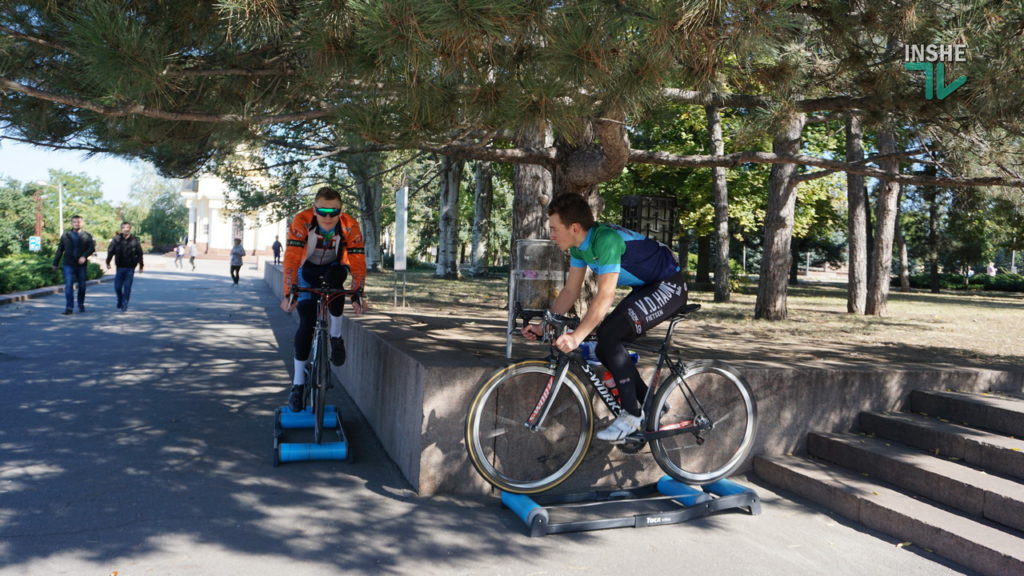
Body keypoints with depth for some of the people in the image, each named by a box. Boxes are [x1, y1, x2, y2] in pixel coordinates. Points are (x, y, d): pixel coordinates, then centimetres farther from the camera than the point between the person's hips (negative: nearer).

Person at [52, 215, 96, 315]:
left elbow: (92, 247, -4)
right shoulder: (65, 235, 8)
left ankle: (81, 305, 26)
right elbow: (60, 250, 11)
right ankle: (69, 307, -10)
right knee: (68, 285, -9)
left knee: (82, 286, 9)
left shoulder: (87, 236, 5)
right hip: (69, 264, 0)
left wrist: (85, 256, -21)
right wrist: (55, 263, 10)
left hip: (82, 265, 0)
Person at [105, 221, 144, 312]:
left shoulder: (135, 240, -1)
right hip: (120, 267, 1)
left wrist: (140, 266, 6)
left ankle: (124, 305, 4)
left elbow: (139, 254, 4)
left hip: (130, 268, -1)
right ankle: (120, 301, 28)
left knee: (127, 287, -3)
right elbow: (110, 251, 6)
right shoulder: (116, 239, 0)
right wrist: (108, 263, 5)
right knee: (117, 287, 3)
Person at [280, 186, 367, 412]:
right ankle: (298, 383, 0)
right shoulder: (301, 221, -30)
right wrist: (289, 293, -39)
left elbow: (358, 261, -27)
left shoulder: (350, 226, -26)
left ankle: (336, 337, -17)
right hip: (308, 269, 0)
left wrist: (358, 294, -34)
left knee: (335, 276, -37)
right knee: (306, 322, -12)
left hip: (334, 267, 0)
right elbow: (292, 258, -33)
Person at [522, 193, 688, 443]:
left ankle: (630, 415, -11)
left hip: (669, 286, -9)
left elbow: (605, 296, -34)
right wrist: (543, 325, -2)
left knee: (609, 334, -24)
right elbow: (571, 291, 4)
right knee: (605, 349, 1)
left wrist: (577, 336, -39)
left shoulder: (606, 239, -30)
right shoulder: (579, 245, -2)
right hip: (645, 287, 9)